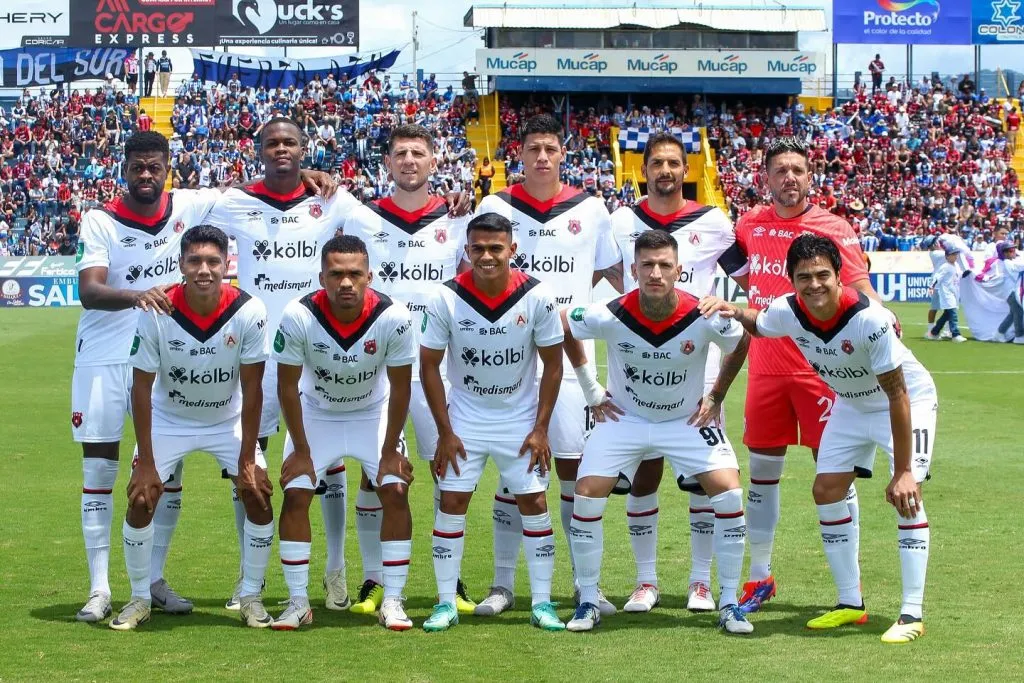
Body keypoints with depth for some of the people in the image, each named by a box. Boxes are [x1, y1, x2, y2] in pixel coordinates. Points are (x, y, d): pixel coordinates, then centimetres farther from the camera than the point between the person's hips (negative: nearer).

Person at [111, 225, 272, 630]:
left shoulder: (249, 312, -25)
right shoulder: (158, 313, -26)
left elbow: (252, 389, -16)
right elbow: (142, 388, -17)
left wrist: (247, 460, -15)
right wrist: (146, 463, -17)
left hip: (229, 419, 0)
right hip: (169, 419, 0)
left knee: (258, 494, -12)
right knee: (141, 499, -11)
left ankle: (251, 597, 4)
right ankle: (140, 599, 7)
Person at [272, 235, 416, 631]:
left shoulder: (393, 318, -29)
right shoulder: (299, 317, -29)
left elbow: (400, 387, -15)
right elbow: (287, 385, -16)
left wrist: (390, 451, -12)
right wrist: (301, 450, -12)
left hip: (374, 413, 0)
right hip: (316, 413, 0)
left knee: (396, 493, -12)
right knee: (295, 496, -10)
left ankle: (393, 601, -2)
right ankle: (298, 603, 1)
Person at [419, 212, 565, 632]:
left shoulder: (537, 297, -15)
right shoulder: (446, 299, -15)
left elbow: (552, 364, -4)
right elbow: (429, 366, -6)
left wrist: (540, 429, -7)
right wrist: (445, 433, -8)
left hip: (522, 419, 0)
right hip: (464, 419, 0)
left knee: (534, 503, -2)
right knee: (452, 502, -3)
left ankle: (542, 603, 7)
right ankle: (446, 603, 6)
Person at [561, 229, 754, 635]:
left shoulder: (705, 319, -24)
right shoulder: (609, 317, -24)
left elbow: (740, 344, 0)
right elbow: (563, 328, -3)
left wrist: (716, 396, -1)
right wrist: (591, 389, 0)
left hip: (688, 419, 0)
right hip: (624, 418, 0)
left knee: (729, 493, -16)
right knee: (586, 495, -12)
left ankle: (729, 604, -1)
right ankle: (588, 602, 5)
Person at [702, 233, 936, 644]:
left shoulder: (871, 319, -37)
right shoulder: (787, 311, -20)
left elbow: (898, 395, -32)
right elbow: (757, 326, 7)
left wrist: (902, 471, -32)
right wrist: (733, 311, -17)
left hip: (909, 401, -6)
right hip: (852, 405, 6)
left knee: (907, 495, -20)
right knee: (827, 492, 2)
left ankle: (912, 615, -14)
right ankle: (851, 604, 15)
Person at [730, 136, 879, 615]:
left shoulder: (833, 228, -5)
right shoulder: (749, 225, 7)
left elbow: (860, 288, -13)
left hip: (819, 367, -4)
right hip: (765, 368, 4)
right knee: (762, 471, 10)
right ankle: (760, 579, 23)